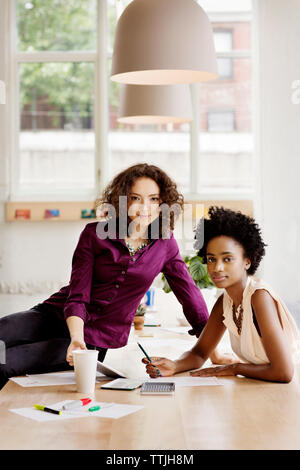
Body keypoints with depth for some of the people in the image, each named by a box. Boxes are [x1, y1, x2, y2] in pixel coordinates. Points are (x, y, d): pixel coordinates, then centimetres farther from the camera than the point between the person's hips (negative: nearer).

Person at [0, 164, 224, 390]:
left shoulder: (164, 244, -3)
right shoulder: (95, 234, -6)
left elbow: (190, 295, 3)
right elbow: (77, 297, -9)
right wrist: (76, 338, -27)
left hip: (97, 340, -1)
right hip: (57, 315, 2)